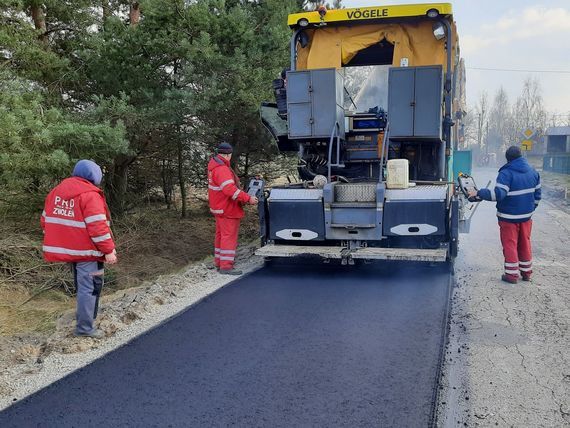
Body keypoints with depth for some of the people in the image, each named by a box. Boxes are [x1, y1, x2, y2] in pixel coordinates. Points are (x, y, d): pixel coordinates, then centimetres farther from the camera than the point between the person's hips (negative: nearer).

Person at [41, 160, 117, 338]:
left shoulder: (56, 191, 10)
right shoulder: (90, 194, -16)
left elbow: (46, 219, 15)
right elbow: (97, 226, -22)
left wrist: (58, 243, 23)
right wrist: (109, 250, -17)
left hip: (68, 248, 8)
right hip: (86, 250, -8)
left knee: (82, 285, 24)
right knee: (89, 287, -2)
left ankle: (84, 314, 38)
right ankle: (85, 327, 0)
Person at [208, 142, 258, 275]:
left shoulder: (214, 164, 11)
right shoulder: (221, 170, -23)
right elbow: (230, 189, -33)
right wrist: (248, 198, -33)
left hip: (220, 208, 11)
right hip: (227, 209, -11)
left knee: (221, 235, 18)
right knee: (229, 236, -7)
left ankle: (219, 262, 27)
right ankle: (226, 266, -5)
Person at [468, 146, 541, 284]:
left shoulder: (506, 173, -17)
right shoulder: (533, 172, 6)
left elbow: (498, 194, -27)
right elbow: (537, 194, 13)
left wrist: (478, 193, -20)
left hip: (509, 217, -6)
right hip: (526, 216, 6)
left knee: (510, 244, 2)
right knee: (525, 243, 17)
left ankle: (512, 274, 6)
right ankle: (526, 272, 26)